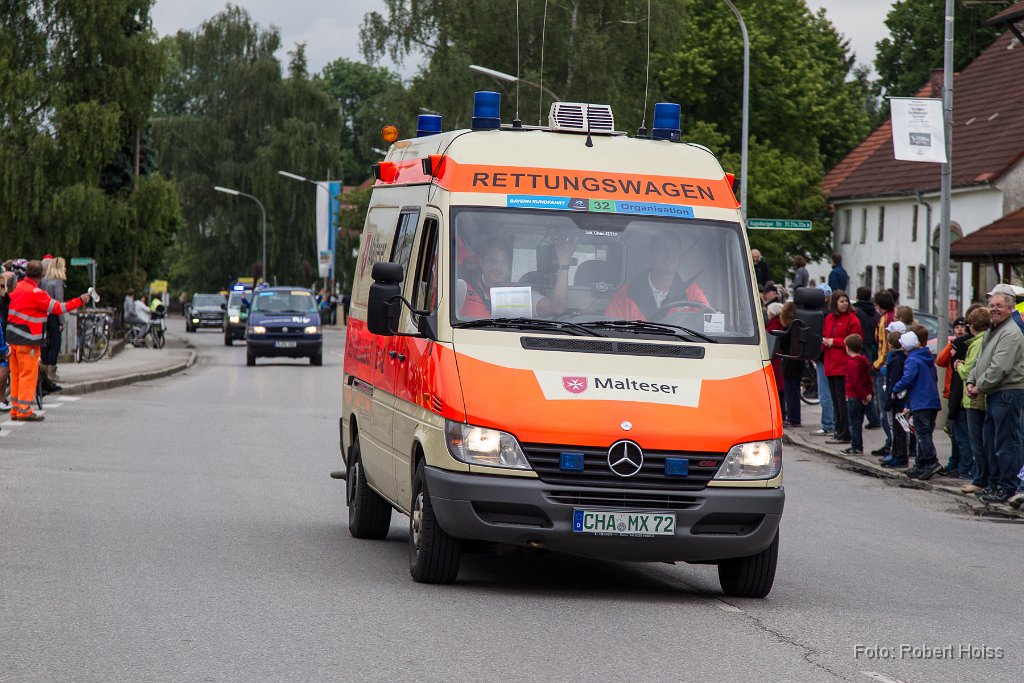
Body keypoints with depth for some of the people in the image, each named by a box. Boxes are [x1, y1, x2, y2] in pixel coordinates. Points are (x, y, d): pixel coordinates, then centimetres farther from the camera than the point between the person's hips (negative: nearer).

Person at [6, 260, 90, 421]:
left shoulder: (18, 287, 7)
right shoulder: (36, 293, -17)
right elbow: (58, 308, -13)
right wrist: (80, 301, -4)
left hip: (12, 337, 8)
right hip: (27, 340, -8)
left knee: (16, 374, 13)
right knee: (29, 374, -3)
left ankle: (15, 409, 16)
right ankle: (24, 411, -4)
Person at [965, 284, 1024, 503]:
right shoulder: (992, 331, 19)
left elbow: (999, 368, -20)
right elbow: (980, 361, 24)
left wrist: (980, 387, -12)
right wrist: (971, 381, 7)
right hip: (994, 395, 11)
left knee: (1006, 443, -8)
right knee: (990, 441, 14)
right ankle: (998, 483, 22)